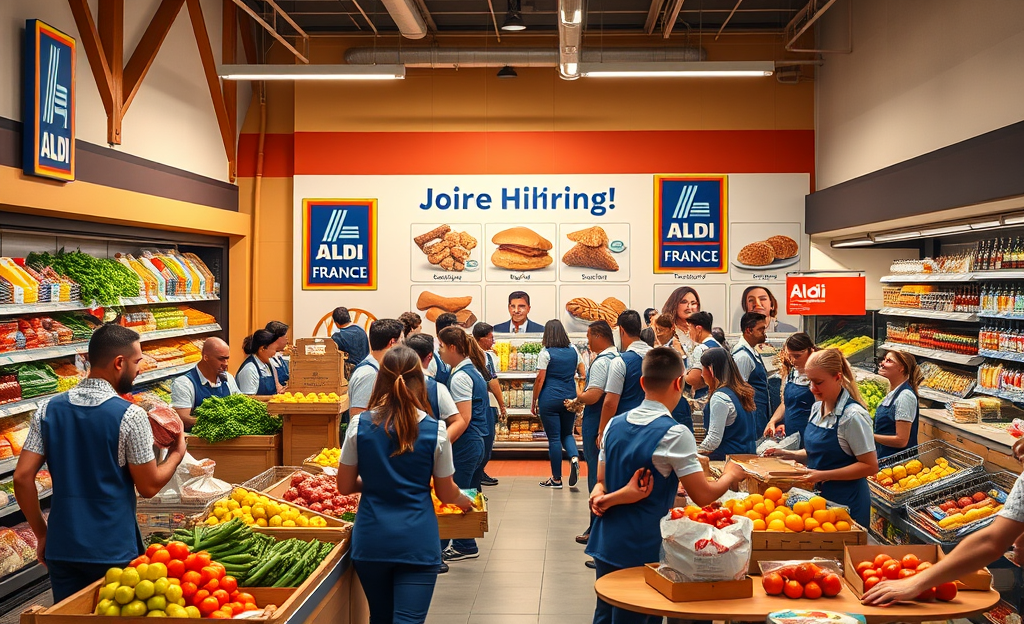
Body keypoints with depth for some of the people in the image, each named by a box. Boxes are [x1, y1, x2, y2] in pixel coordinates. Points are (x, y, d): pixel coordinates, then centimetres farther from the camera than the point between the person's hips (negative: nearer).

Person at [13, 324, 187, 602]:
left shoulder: (48, 409, -1)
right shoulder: (130, 415, -15)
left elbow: (22, 477, -1)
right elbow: (149, 487, -10)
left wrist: (41, 534, 9)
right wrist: (178, 452, 7)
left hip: (61, 547, 4)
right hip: (114, 551, -4)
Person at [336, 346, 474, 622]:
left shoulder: (359, 425, -4)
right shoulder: (435, 430, -7)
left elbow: (345, 486, 4)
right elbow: (446, 493, 2)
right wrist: (464, 500, 24)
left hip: (371, 539, 3)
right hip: (417, 542, -2)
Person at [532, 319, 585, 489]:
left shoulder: (546, 353, -8)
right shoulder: (573, 351, 6)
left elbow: (540, 379, -9)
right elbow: (584, 374, 8)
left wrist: (534, 402, -2)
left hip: (550, 400, -4)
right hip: (570, 398, 4)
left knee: (554, 438, 3)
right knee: (567, 434, 19)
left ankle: (556, 479, 9)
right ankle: (574, 457, -10)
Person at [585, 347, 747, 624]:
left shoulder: (614, 424, 6)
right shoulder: (674, 434, -15)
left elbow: (601, 483, 9)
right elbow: (703, 495, -12)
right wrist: (731, 476, 5)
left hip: (604, 546, 6)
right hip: (642, 550, -6)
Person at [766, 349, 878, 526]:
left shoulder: (853, 415, -19)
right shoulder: (817, 408, 6)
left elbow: (870, 466, -18)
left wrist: (824, 475, -23)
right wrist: (790, 454, 2)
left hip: (846, 503, -7)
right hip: (820, 495, 7)